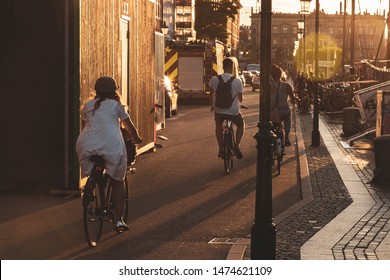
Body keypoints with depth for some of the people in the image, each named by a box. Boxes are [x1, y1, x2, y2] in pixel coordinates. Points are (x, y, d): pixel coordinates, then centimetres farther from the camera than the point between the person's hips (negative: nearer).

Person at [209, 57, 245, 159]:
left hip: (219, 110, 1)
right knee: (241, 124, 28)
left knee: (218, 125, 31)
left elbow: (211, 96, 4)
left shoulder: (214, 79, -8)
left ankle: (220, 150, 26)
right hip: (233, 111, -1)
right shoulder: (237, 81, -11)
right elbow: (241, 99, -1)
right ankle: (236, 145, 11)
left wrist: (212, 106, 23)